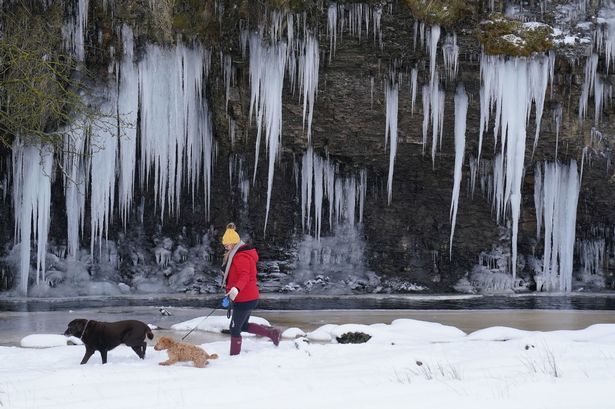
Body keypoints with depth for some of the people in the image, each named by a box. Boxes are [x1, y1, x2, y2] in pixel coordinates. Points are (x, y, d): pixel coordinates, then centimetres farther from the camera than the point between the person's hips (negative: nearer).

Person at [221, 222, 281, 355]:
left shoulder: (241, 257, -20)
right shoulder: (235, 255, 13)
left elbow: (244, 276, -35)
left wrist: (236, 289, -49)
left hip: (244, 299, -11)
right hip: (249, 297, 11)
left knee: (235, 329, -2)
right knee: (244, 326, 23)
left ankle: (234, 356, 6)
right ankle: (272, 333, 24)